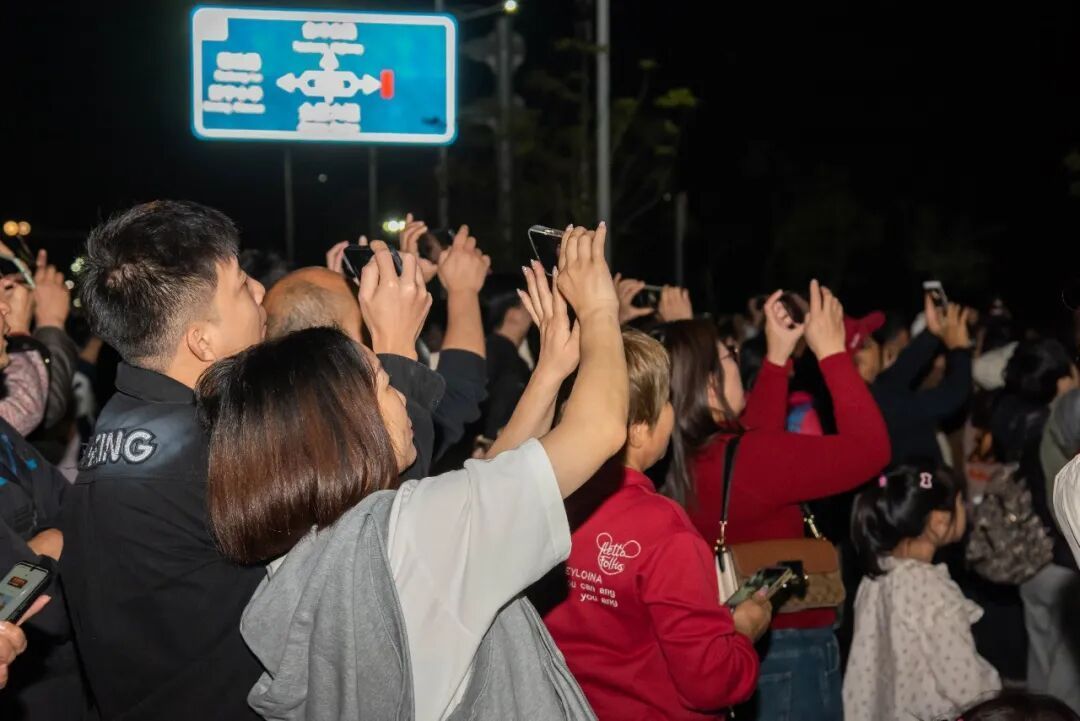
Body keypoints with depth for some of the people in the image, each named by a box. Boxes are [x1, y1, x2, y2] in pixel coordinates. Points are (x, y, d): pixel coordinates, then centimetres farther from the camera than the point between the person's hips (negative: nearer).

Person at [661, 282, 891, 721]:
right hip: (787, 654, -7)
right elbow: (870, 447, -19)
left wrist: (777, 358, 10)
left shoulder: (672, 462, -6)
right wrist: (831, 353, -12)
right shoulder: (742, 459, -28)